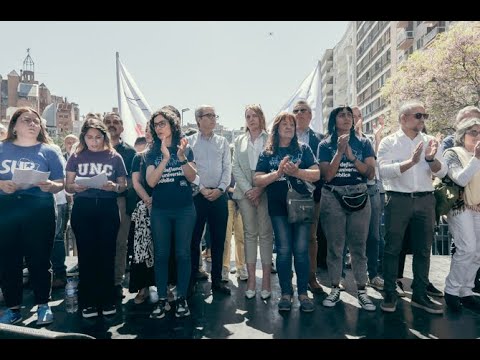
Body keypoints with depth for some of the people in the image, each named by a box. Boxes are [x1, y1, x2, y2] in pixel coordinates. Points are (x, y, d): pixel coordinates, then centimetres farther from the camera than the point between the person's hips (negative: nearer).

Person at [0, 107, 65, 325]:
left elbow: (61, 183, 2)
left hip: (39, 210, -2)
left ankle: (43, 305, 17)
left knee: (39, 259, 2)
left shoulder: (48, 151, 5)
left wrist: (50, 186, -18)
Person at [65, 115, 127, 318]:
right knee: (86, 254, 4)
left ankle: (107, 299, 18)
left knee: (106, 254, 4)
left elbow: (124, 185, 7)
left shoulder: (114, 157, 4)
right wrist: (76, 187, -15)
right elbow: (67, 186, 7)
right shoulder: (77, 157, 6)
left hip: (108, 208, 0)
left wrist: (114, 187, -14)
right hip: (82, 208, 1)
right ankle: (88, 301, 17)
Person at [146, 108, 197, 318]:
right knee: (161, 254, 4)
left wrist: (182, 156, -23)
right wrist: (166, 158, -18)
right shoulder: (152, 153, 5)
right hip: (160, 210, 2)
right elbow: (151, 181, -7)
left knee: (182, 253, 3)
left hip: (185, 209, -1)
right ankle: (162, 299, 13)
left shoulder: (185, 149, 2)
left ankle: (182, 298, 13)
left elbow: (192, 177, -8)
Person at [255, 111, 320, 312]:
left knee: (301, 250, 1)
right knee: (283, 250, 2)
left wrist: (296, 171, -20)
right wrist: (278, 173, -16)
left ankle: (303, 293, 13)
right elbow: (257, 180, 0)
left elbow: (316, 174, -3)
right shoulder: (268, 153, 7)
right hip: (278, 207, 0)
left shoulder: (303, 149, 7)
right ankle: (286, 293, 13)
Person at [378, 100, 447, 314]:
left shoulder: (429, 141, 9)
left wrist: (431, 159, -19)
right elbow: (384, 171, -15)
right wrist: (411, 161, -26)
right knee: (392, 248, 2)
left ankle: (420, 295, 23)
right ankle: (390, 294, 14)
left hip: (425, 200, 4)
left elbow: (442, 172, 2)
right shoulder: (389, 142, -1)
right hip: (398, 200, -4)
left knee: (423, 250, 10)